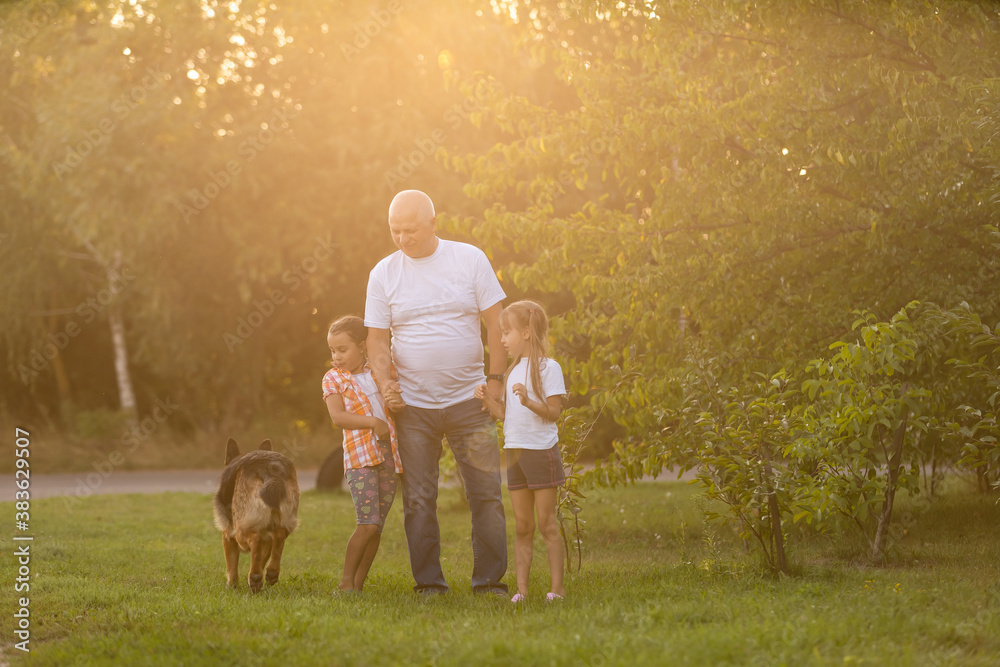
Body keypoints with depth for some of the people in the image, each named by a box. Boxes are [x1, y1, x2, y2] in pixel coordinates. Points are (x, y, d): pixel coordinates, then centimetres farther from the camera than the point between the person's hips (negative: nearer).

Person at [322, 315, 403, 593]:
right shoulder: (333, 378, 3)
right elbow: (337, 417, -10)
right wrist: (374, 422, -18)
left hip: (390, 454, 4)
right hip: (360, 455, -4)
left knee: (377, 527, 3)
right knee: (369, 523, -15)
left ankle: (359, 584, 11)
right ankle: (346, 582, -4)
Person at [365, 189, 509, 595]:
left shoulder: (470, 259, 0)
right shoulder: (383, 274, 3)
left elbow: (495, 322, 2)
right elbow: (377, 338, 5)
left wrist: (496, 379, -4)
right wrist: (384, 384, -11)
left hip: (468, 398, -1)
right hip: (412, 405, 1)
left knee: (486, 493, -3)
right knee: (418, 499, 1)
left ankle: (490, 580, 4)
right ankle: (429, 582, 9)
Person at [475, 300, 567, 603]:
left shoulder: (547, 367, -7)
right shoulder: (513, 371, 16)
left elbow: (554, 411, -13)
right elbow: (505, 415, 14)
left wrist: (529, 401, -28)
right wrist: (487, 399, -2)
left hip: (542, 450, -7)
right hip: (515, 453, 7)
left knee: (547, 524, -4)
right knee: (522, 527, 6)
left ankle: (557, 588, 0)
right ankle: (521, 589, 7)